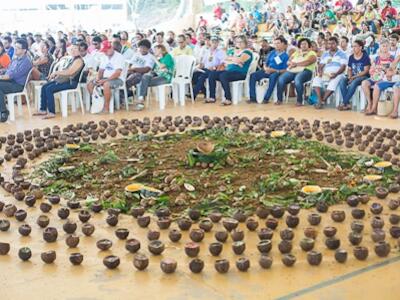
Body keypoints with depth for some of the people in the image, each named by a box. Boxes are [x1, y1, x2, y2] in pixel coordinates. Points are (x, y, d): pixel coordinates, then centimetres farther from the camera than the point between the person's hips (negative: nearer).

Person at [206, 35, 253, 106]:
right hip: (230, 71, 8)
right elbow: (225, 61, 13)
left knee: (223, 76, -35)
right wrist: (234, 62, -7)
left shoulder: (247, 52, -1)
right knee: (212, 74, -9)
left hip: (240, 73, -8)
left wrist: (230, 58, 1)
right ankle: (212, 97, -12)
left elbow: (239, 60, -19)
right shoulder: (236, 51, 23)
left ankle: (228, 99, -33)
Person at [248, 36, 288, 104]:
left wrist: (274, 70, -19)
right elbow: (265, 64, 17)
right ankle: (253, 98, -22)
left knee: (273, 76, -41)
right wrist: (266, 68, -6)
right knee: (253, 75, -18)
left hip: (277, 72, -5)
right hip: (267, 71, 6)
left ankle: (266, 98, -37)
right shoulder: (272, 53, 16)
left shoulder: (286, 56, -1)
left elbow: (285, 70, -8)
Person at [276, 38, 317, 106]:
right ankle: (279, 99, -15)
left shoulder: (312, 53, 9)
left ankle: (299, 100, -29)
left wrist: (296, 64, -10)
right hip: (292, 71, 5)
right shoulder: (296, 53, 26)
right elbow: (289, 61, 16)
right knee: (281, 79, -23)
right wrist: (291, 64, -7)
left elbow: (308, 62, -10)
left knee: (297, 79, -39)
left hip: (305, 71, -5)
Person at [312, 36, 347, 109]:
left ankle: (323, 101, -32)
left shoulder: (342, 54, 6)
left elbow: (343, 67, -4)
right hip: (325, 75, 4)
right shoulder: (325, 54, 21)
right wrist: (320, 72, -9)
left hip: (337, 75, -4)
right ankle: (320, 100, -33)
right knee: (316, 80, -27)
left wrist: (335, 74, -22)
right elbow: (321, 65, 15)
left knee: (333, 82, -39)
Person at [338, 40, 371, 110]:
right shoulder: (351, 57, 11)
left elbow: (366, 71, -11)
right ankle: (347, 104, -31)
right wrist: (350, 76, -6)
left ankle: (344, 103, -32)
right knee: (342, 81, -25)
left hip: (363, 77, -5)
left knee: (353, 82, -37)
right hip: (353, 77, 5)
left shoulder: (365, 57, -6)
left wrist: (354, 77, -18)